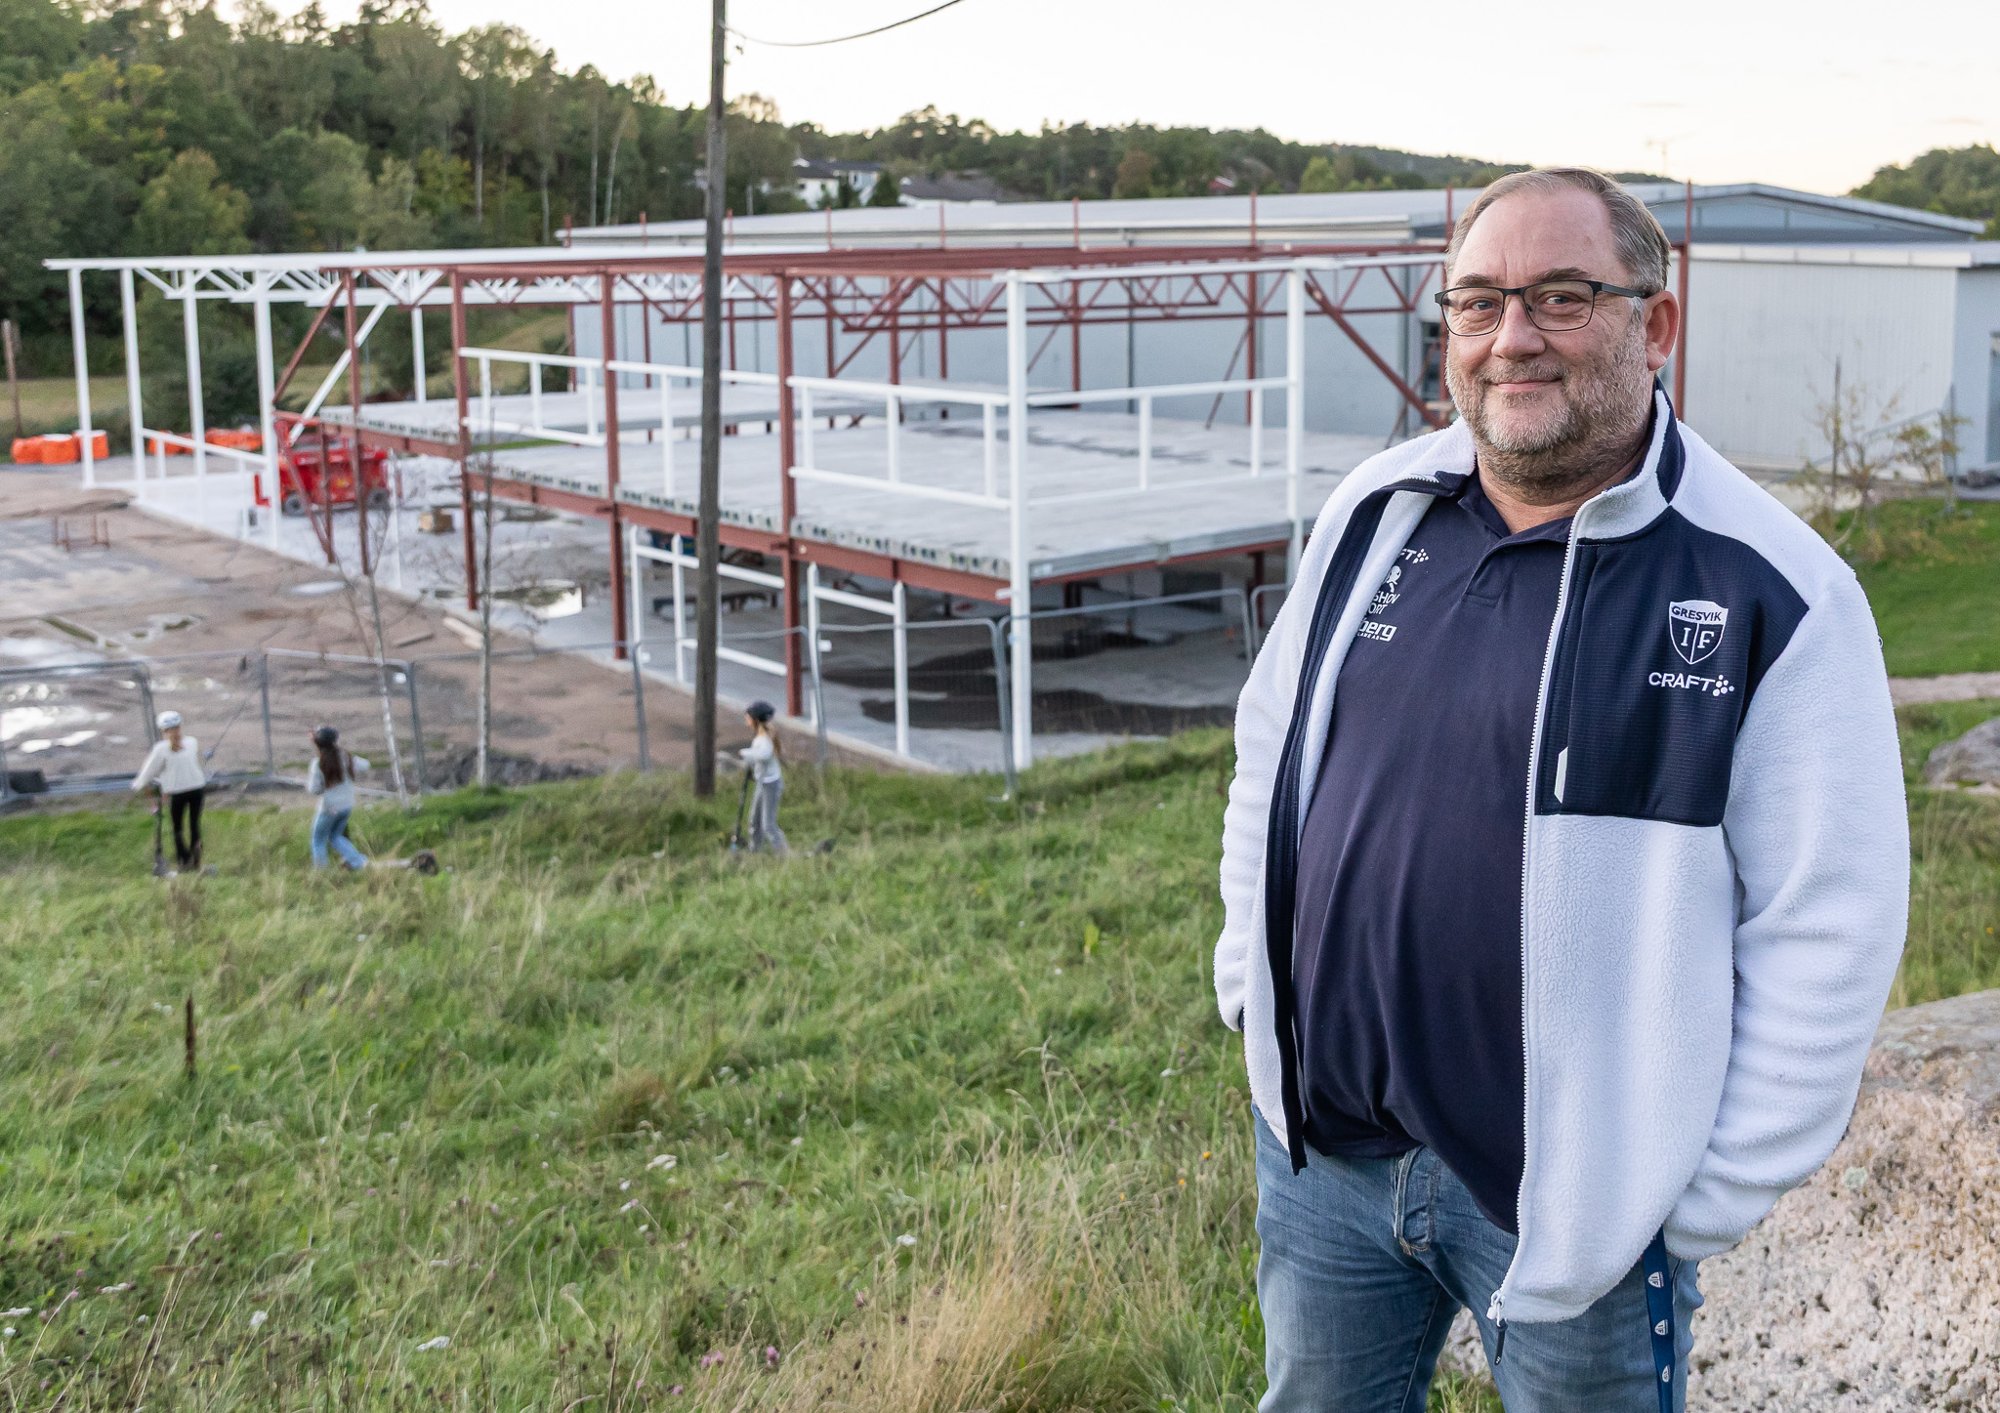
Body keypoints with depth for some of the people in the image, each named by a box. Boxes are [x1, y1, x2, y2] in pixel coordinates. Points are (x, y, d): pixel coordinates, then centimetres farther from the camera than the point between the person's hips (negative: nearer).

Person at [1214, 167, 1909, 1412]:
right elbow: (1271, 750, 15)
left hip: (1579, 1195, -4)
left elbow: (1828, 926, -13)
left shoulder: (1775, 591, -14)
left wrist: (1716, 1201, -11)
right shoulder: (1372, 512, 2)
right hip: (1322, 1147, 5)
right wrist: (1254, 981, 12)